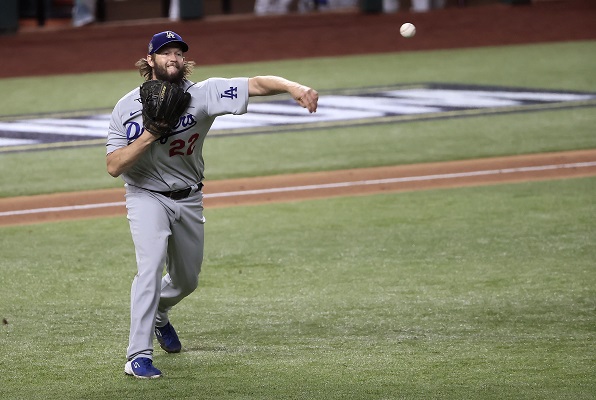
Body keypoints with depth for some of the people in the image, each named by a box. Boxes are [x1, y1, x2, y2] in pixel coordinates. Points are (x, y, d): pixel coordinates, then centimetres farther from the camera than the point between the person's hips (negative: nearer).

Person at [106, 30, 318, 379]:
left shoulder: (202, 94, -14)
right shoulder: (128, 107, -14)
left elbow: (256, 85, -26)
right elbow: (114, 167, -18)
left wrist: (293, 87, -44)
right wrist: (148, 136, -31)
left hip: (188, 200, 3)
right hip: (147, 197, -3)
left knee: (187, 280, 17)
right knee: (151, 265, -24)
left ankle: (158, 314, 52)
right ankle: (139, 356, -22)